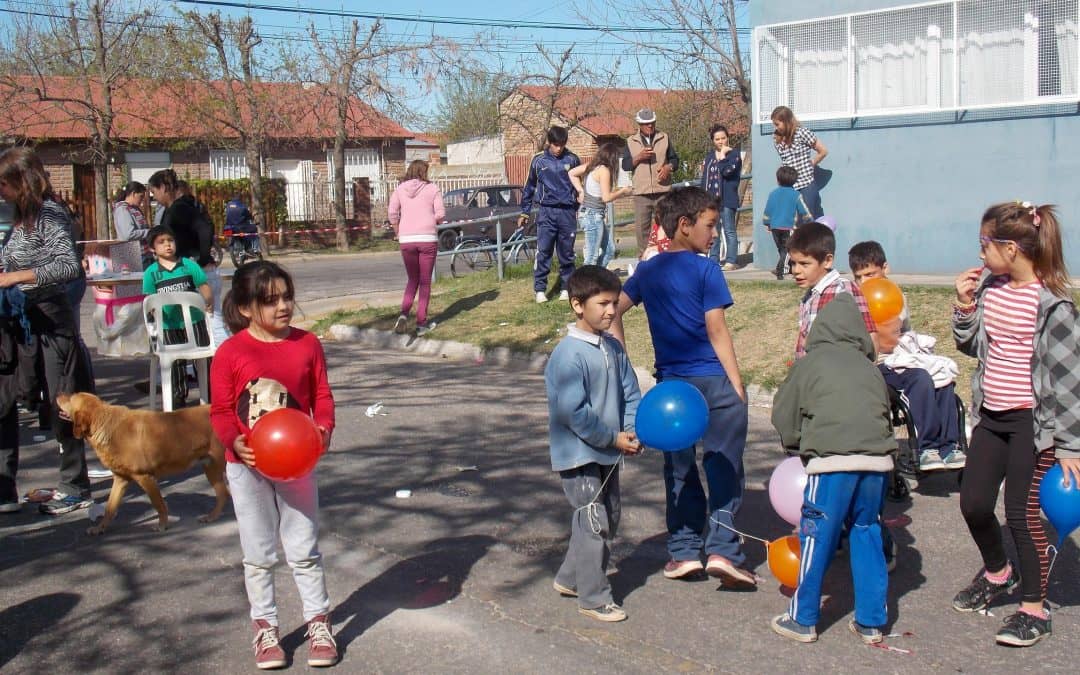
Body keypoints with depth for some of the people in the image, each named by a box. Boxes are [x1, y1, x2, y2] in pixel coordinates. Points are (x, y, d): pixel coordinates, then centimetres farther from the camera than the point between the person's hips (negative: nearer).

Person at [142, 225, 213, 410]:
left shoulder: (189, 265, -2)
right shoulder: (151, 273, 0)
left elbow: (204, 287, -3)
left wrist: (209, 301, -18)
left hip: (194, 320, -1)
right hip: (169, 324, 1)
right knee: (176, 362, 9)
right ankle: (179, 397, 21)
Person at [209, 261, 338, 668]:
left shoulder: (307, 344, -4)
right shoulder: (230, 353, -11)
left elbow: (322, 395, 3)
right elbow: (221, 410, -7)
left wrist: (324, 428, -16)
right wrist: (234, 442, -24)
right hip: (248, 466, -1)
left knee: (304, 550, 10)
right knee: (258, 554, 11)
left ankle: (318, 622, 22)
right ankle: (265, 626, 24)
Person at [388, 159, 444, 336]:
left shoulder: (400, 189, 5)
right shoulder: (432, 188, -1)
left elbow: (392, 213, -2)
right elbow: (440, 215, -4)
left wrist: (398, 233, 9)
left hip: (406, 240, 2)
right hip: (428, 238, -2)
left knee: (413, 280, 16)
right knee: (425, 281, 8)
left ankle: (404, 314, -6)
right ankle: (421, 323, 7)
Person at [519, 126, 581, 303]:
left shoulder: (572, 160, 3)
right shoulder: (539, 160, 3)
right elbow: (529, 186, 11)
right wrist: (524, 211, 13)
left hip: (568, 212, 1)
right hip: (547, 212, -1)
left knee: (567, 253, 6)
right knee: (543, 252, -5)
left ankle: (567, 287, 15)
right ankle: (540, 289, -1)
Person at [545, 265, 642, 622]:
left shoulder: (613, 348, 5)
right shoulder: (568, 355, -20)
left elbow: (630, 392, 10)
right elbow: (574, 412, -23)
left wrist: (632, 430, -7)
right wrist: (613, 438, -18)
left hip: (608, 453, 9)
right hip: (579, 454, -9)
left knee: (610, 520, 18)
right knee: (594, 524, -3)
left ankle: (571, 578, 34)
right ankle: (593, 598, 10)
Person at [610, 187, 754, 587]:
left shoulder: (647, 271, 9)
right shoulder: (705, 270, -8)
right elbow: (717, 331, -10)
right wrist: (737, 385, -6)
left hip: (670, 383, 5)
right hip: (714, 381, -5)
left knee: (679, 469, 12)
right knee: (724, 465, 2)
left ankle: (684, 551, 16)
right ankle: (722, 550, -3)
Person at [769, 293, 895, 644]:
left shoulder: (808, 364, 13)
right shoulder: (870, 368, 22)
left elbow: (784, 415, 16)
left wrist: (798, 447, 33)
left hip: (833, 459, -4)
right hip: (878, 458, 4)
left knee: (817, 537, 6)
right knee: (867, 533, 16)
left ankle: (803, 619, 16)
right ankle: (871, 621, 22)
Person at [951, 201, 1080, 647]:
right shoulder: (989, 287, 3)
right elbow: (971, 346, 14)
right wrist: (965, 306, -4)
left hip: (1031, 421, -7)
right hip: (990, 415, 7)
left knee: (1021, 511, -3)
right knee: (973, 503, 10)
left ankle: (1034, 610, 13)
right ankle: (997, 573, 39)